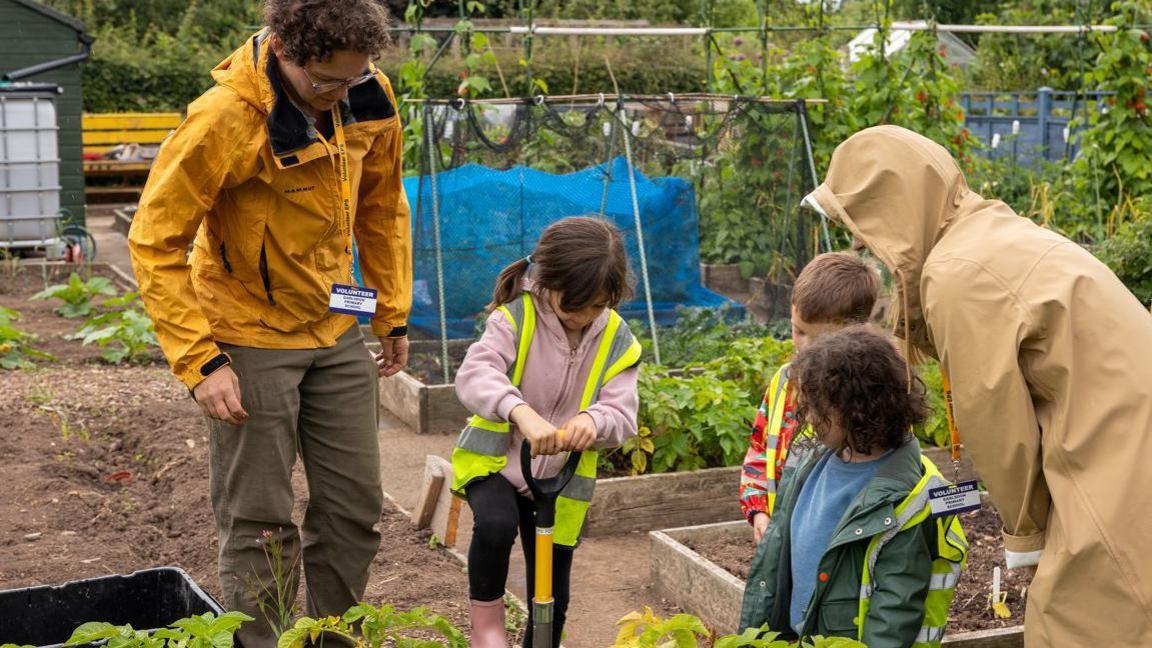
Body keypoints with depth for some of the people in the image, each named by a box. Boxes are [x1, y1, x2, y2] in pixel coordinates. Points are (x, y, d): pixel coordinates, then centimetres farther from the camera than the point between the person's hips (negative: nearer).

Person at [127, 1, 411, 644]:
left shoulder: (370, 97, -7)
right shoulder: (224, 118, -24)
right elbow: (156, 241, -18)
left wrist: (395, 315, 10)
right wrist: (200, 361, -22)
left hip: (336, 329, 6)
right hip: (249, 339, -6)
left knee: (356, 506, 12)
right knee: (260, 524, 2)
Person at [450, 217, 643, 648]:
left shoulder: (616, 341, -7)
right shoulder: (514, 318, -17)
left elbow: (622, 416, -13)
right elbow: (474, 375, -32)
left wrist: (593, 421, -38)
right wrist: (521, 411, -51)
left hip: (561, 476, 3)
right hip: (495, 458, -3)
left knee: (552, 597, 8)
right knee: (496, 524, -35)